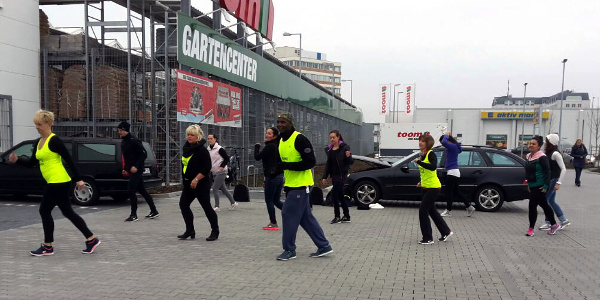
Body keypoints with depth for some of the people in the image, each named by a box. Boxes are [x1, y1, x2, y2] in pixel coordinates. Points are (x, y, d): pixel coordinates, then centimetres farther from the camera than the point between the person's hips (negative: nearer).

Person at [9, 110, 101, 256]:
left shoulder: (54, 140, -12)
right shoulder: (38, 143, 14)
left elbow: (69, 160, -15)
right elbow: (32, 163, 18)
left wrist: (78, 179, -17)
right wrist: (17, 160, 1)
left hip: (58, 182, -9)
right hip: (55, 182, 9)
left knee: (44, 211, 0)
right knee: (67, 212, 10)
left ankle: (47, 247, 12)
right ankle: (91, 239, 14)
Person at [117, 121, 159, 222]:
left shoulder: (133, 140, -15)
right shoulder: (123, 142, 14)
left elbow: (144, 154, -19)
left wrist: (136, 166, -23)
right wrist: (126, 169, 17)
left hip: (136, 170, -9)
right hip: (132, 170, 9)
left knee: (131, 190, -10)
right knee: (142, 191, 12)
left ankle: (134, 215, -2)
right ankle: (154, 211, 20)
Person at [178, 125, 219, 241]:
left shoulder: (202, 150, -15)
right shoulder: (186, 148, 10)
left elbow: (207, 168, -20)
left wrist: (196, 179, -21)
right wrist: (184, 177, 21)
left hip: (201, 184, -9)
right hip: (188, 183, 9)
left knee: (206, 207, -3)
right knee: (183, 204, 4)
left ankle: (215, 231, 11)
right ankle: (190, 230, 13)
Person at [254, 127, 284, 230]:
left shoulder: (269, 146, -14)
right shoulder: (278, 146, 12)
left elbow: (257, 157, -11)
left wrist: (257, 146, 4)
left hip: (271, 176, -9)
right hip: (280, 176, 9)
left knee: (269, 200, 3)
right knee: (276, 200, 16)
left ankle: (273, 223, 7)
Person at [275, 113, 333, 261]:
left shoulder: (299, 139, -15)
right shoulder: (282, 141, 12)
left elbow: (311, 162, -20)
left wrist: (287, 166, -24)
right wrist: (278, 169, 3)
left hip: (300, 185, -9)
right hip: (291, 185, 9)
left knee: (289, 215, -5)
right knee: (306, 217, 12)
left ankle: (289, 250, 9)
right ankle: (324, 246, 21)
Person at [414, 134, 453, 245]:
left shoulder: (431, 154, -15)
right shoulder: (422, 155, 10)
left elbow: (433, 167, -34)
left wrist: (418, 162, -30)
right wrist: (422, 182, 11)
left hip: (433, 188, -9)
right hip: (425, 188, 9)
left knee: (423, 211, -8)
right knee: (432, 211, 17)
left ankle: (428, 238, 4)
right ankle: (446, 232, 33)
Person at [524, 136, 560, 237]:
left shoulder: (542, 157, -15)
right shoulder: (529, 156, 11)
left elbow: (547, 172, -16)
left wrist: (546, 186, -20)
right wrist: (528, 184, 20)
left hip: (539, 187, -9)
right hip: (532, 186, 9)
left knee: (532, 205, -8)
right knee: (544, 205, 18)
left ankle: (531, 229, 2)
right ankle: (554, 225, 32)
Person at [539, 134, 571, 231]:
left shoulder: (555, 154, -17)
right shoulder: (549, 153, 10)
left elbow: (563, 169, -20)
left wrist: (558, 183, -23)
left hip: (553, 180, -9)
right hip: (549, 180, 9)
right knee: (551, 201, 14)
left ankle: (548, 223, 5)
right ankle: (564, 221, 23)